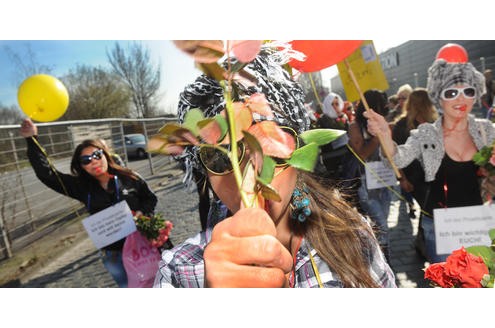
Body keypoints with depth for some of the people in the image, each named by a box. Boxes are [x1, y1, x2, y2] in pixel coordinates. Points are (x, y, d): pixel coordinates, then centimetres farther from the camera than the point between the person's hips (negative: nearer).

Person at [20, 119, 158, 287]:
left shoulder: (129, 178, -6)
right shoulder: (82, 187, -1)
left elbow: (151, 198, 5)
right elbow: (46, 174, -6)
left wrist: (141, 213, -16)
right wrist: (31, 140, -13)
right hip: (113, 254, 2)